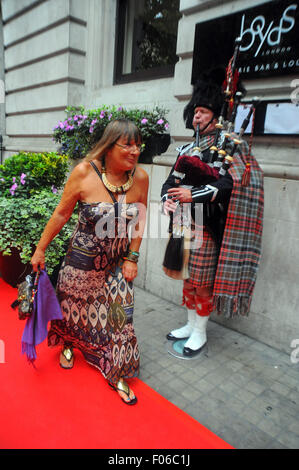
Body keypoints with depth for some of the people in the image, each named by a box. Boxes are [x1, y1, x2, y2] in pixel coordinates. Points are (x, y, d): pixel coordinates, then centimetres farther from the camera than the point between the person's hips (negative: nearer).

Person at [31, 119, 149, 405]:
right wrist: (40, 249, -3)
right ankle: (68, 344, 54)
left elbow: (139, 221, 0)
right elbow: (61, 213, -9)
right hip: (82, 260, -1)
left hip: (116, 264, 2)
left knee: (118, 316, 6)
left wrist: (132, 258, -1)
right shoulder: (84, 172, -19)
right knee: (72, 305, 20)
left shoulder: (140, 178, -12)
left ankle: (117, 374, 30)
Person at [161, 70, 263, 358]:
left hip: (205, 225, -7)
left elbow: (229, 183, -19)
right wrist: (168, 199, -11)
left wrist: (193, 194, -25)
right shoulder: (186, 149, 15)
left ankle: (200, 334, 22)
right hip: (182, 223, 7)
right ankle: (190, 325, 34)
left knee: (202, 280, 3)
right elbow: (171, 180, 10)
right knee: (187, 277, 16)